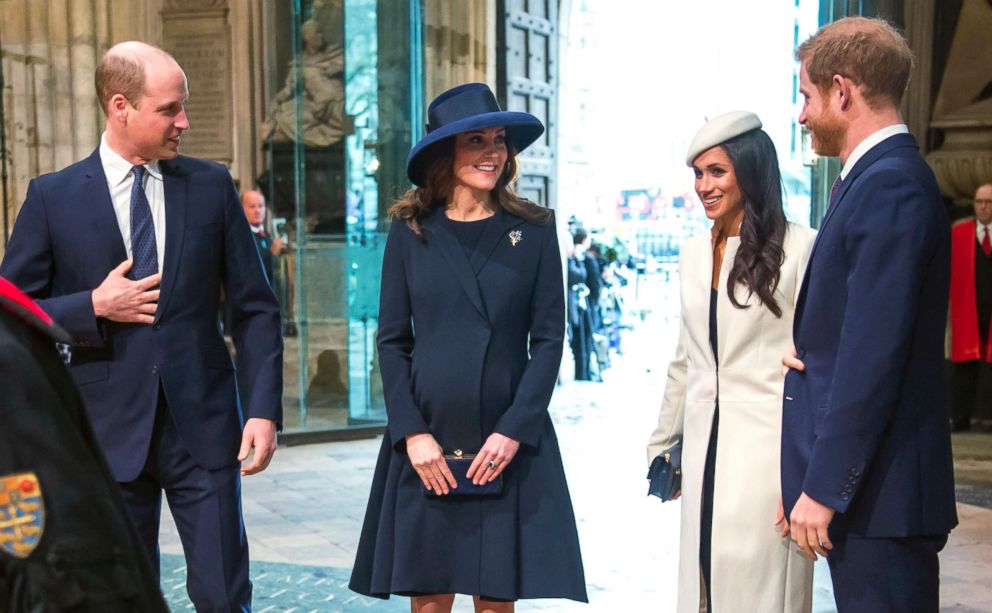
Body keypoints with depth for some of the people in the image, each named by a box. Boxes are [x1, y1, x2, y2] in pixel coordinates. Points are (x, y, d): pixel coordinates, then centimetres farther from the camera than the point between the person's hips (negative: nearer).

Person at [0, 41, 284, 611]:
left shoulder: (212, 185, 3)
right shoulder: (53, 197, 0)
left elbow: (256, 308, 4)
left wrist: (263, 410, -5)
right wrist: (94, 308, -12)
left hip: (203, 425, 1)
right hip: (110, 431, 0)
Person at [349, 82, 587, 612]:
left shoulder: (534, 230, 2)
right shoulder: (410, 231, 3)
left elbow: (549, 339, 0)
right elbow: (392, 340, 3)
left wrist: (513, 431, -10)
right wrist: (412, 433, -8)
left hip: (508, 446, 0)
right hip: (426, 445, 1)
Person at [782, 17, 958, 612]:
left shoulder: (890, 184, -17)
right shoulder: (879, 175, 14)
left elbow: (874, 352, -22)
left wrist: (823, 488, -19)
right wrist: (809, 346, 2)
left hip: (876, 491, -9)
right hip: (866, 483, 9)